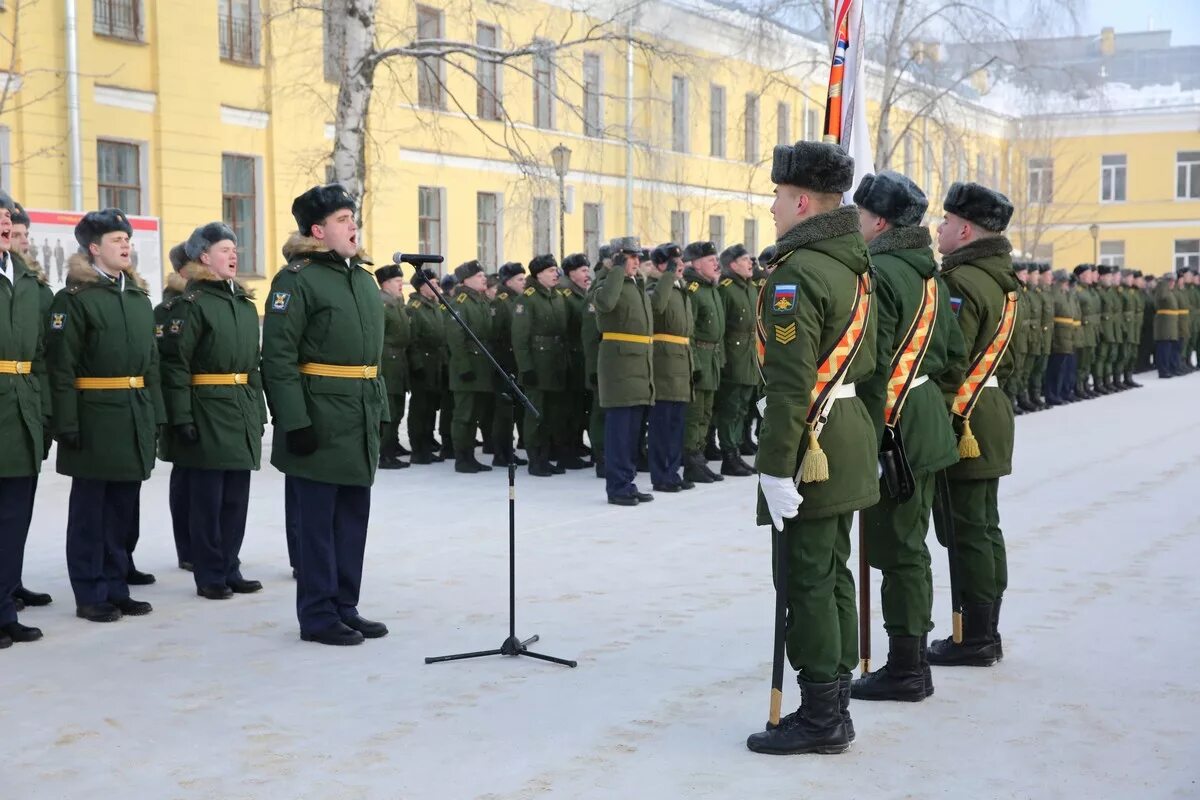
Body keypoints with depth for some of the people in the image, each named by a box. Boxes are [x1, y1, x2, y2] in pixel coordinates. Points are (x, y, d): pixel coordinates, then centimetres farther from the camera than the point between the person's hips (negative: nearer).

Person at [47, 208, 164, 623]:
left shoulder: (138, 296, 14)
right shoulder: (74, 297, -7)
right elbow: (61, 366, -13)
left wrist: (156, 412, 9)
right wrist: (67, 425, -18)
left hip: (136, 418, 6)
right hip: (95, 417, -6)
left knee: (124, 509, 12)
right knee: (90, 509, 3)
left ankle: (116, 588, 21)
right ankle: (90, 595, 11)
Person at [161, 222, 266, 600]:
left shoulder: (245, 302, 14)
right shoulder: (191, 303, -8)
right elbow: (175, 364, -13)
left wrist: (259, 411, 14)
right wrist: (182, 418, -19)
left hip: (243, 412, 7)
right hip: (208, 411, -7)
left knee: (236, 498, 10)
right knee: (207, 498, 1)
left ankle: (230, 569, 20)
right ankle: (209, 576, 9)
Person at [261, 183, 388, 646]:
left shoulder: (363, 278, 14)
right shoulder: (297, 279, -10)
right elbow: (278, 358, -15)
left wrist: (380, 409, 15)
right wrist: (295, 423, -20)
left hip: (361, 421, 8)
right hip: (321, 421, -8)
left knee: (353, 516, 12)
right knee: (318, 519, 2)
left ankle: (345, 607, 23)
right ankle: (318, 616, 11)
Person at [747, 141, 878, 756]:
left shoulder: (796, 273, -18)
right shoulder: (852, 266, 13)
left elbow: (789, 383, -23)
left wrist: (775, 468, -22)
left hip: (812, 444, -10)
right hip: (849, 429, 10)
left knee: (808, 581, -2)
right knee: (832, 573, 15)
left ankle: (820, 719, 5)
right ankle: (833, 705, 24)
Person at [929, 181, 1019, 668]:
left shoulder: (960, 283, -18)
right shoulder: (1001, 280, 13)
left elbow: (949, 364, -22)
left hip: (964, 423, -10)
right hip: (992, 413, 10)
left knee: (967, 532, -4)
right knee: (986, 528, 14)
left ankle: (975, 641, 3)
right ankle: (986, 634, 22)